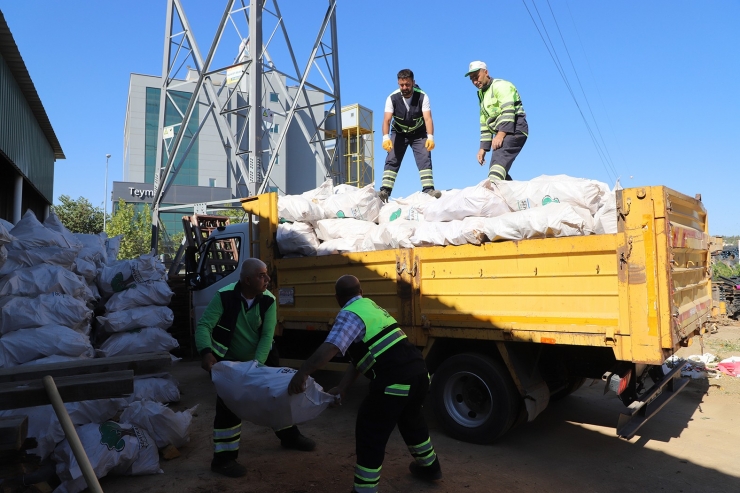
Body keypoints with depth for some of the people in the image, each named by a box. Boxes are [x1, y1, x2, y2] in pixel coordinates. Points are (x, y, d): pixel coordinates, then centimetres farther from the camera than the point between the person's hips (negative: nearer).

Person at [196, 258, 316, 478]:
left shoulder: (268, 300, -16)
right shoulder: (224, 297, -25)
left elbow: (267, 335, -20)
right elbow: (204, 326, -26)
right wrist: (206, 353, -44)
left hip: (256, 360, 4)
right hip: (227, 362, -4)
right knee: (228, 406, -6)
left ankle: (289, 436, 35)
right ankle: (222, 459, 9)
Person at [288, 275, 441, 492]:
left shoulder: (349, 314, -6)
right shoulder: (371, 307, 22)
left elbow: (330, 348, -24)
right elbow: (359, 358, 18)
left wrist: (302, 374, -27)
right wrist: (341, 388, 15)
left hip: (394, 380, -10)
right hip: (418, 370, 10)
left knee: (370, 434, 4)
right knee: (410, 418, 32)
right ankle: (429, 466, 53)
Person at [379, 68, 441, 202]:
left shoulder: (422, 97, -22)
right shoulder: (392, 98, -21)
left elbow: (428, 118, -33)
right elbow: (387, 119, -30)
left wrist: (430, 137, -49)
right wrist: (386, 137, -48)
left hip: (419, 133, 0)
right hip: (399, 133, 1)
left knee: (425, 159, -13)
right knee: (391, 160, -10)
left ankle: (429, 189, -13)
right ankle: (385, 191, -13)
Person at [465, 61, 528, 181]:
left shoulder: (500, 85, -2)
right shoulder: (482, 95, 26)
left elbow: (508, 111, -18)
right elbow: (485, 124, 26)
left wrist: (501, 134, -28)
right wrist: (483, 147, 18)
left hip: (514, 129, -9)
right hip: (501, 134, 9)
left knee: (499, 158, -31)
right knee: (495, 169, 1)